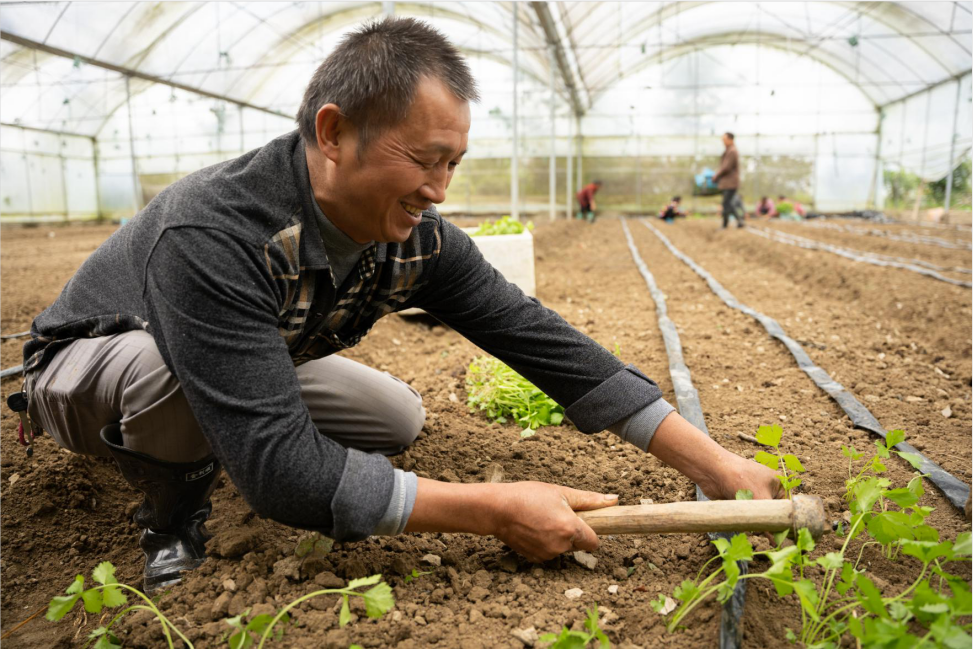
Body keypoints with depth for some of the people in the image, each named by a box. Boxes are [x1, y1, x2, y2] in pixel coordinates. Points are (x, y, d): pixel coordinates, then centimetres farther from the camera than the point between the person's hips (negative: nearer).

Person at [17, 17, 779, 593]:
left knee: (399, 418, -6)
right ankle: (172, 506, -3)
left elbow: (539, 338, -20)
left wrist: (716, 465, -21)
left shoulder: (417, 236, -20)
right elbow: (280, 468, -44)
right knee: (170, 367, -38)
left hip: (258, 363, 5)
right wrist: (494, 512, -41)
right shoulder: (214, 236, -40)